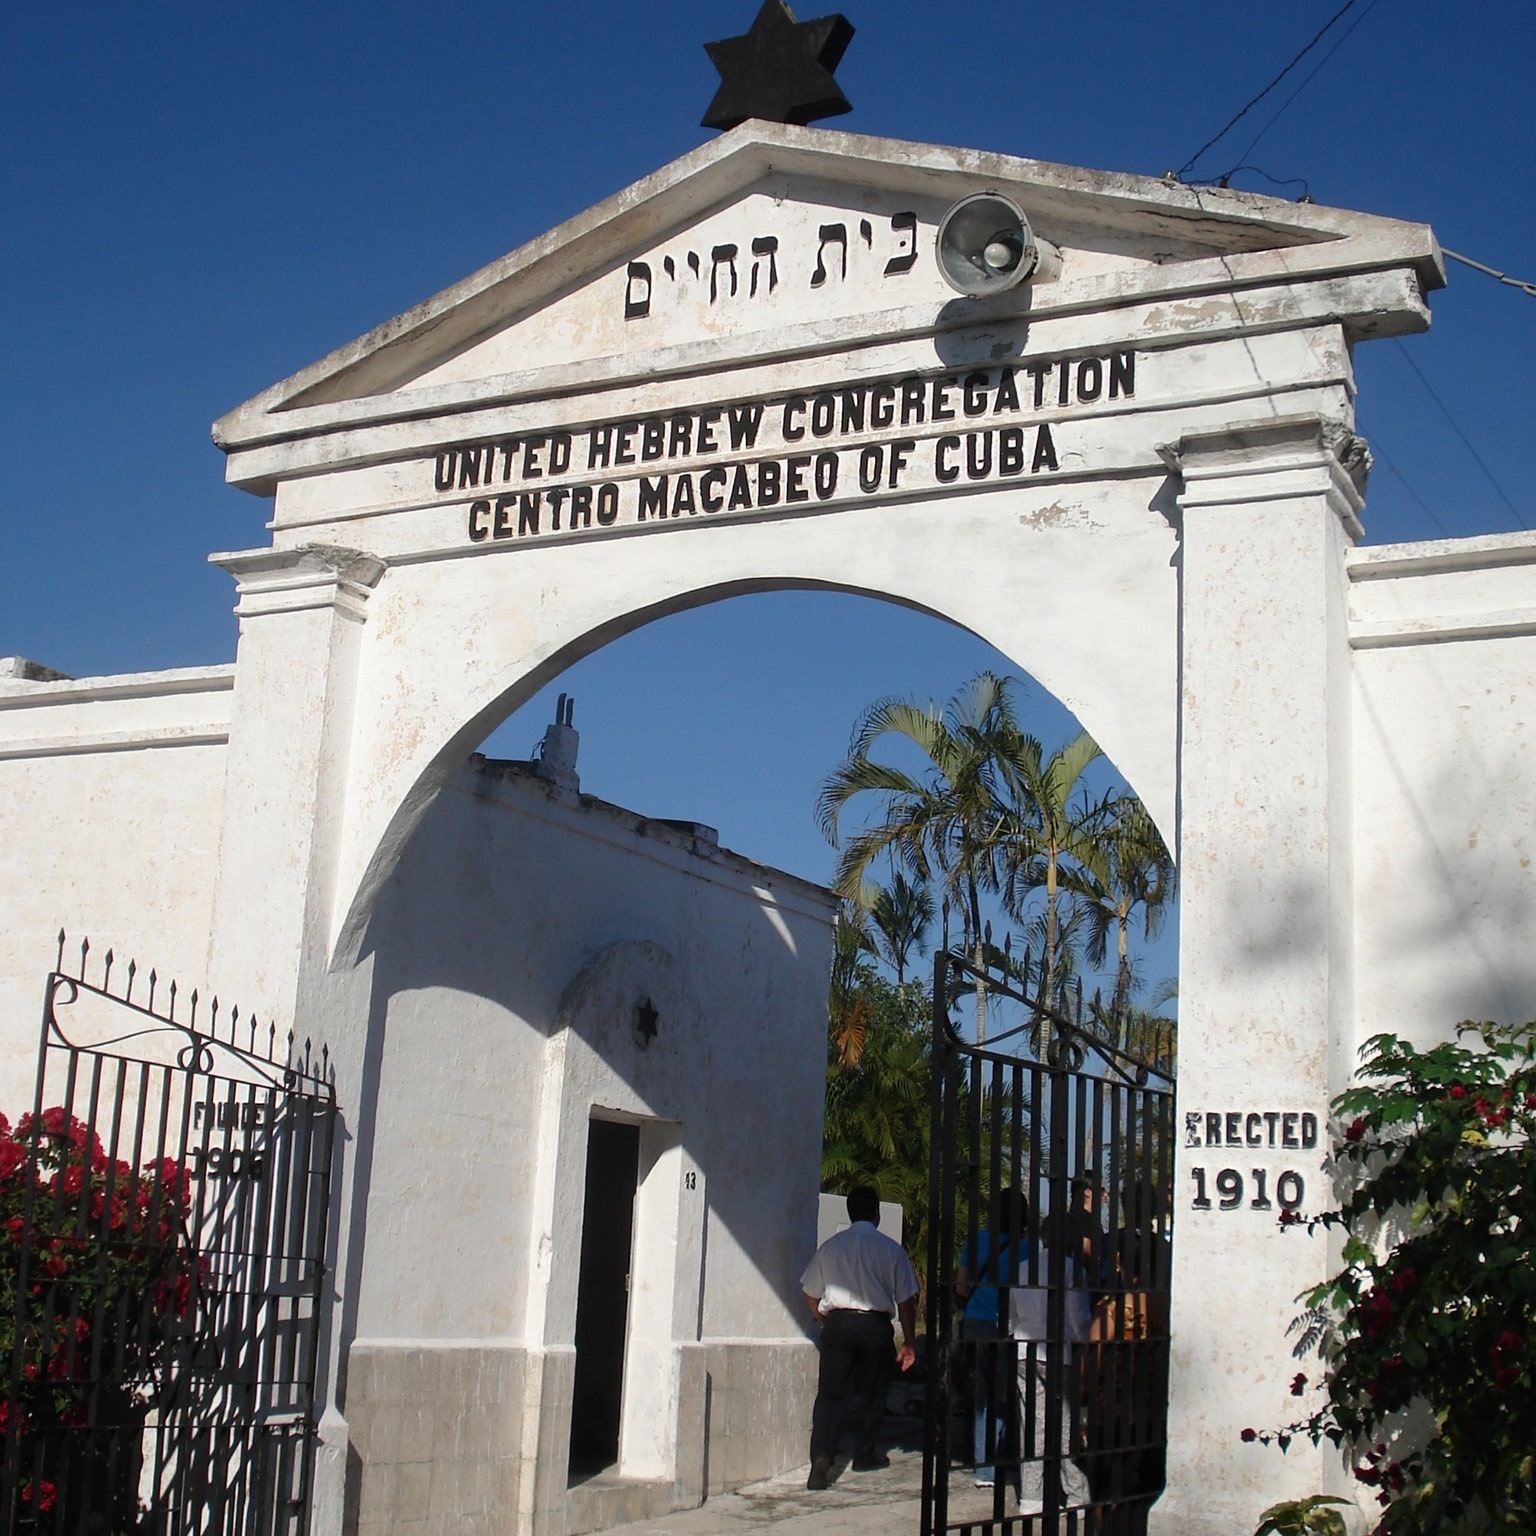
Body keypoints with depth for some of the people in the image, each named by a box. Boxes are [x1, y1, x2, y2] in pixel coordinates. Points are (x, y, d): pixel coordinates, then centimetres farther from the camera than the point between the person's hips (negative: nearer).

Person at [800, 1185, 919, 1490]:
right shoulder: (891, 1249, 0)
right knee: (870, 1393, 14)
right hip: (875, 1325, -1)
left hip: (837, 1323, 1)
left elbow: (811, 1294, 11)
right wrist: (908, 1342, 10)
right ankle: (864, 1456, 24)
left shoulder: (830, 1247, 5)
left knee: (830, 1393, 0)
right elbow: (906, 1300, 2)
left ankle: (821, 1456, -15)